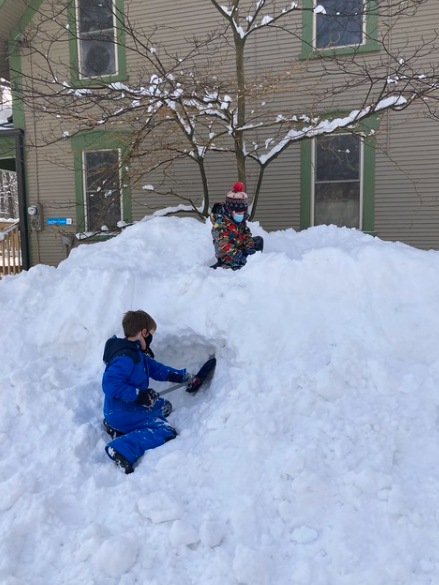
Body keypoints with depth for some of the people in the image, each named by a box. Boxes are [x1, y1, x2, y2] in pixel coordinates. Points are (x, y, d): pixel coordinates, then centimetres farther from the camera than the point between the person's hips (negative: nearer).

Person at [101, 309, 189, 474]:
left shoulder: (136, 354, 10)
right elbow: (110, 385, -29)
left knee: (165, 406, 26)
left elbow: (157, 369, 16)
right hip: (122, 411, -10)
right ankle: (123, 449, -30)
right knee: (166, 431, -18)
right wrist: (139, 395, -29)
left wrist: (182, 376, 12)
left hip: (132, 405, 10)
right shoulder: (125, 358, -23)